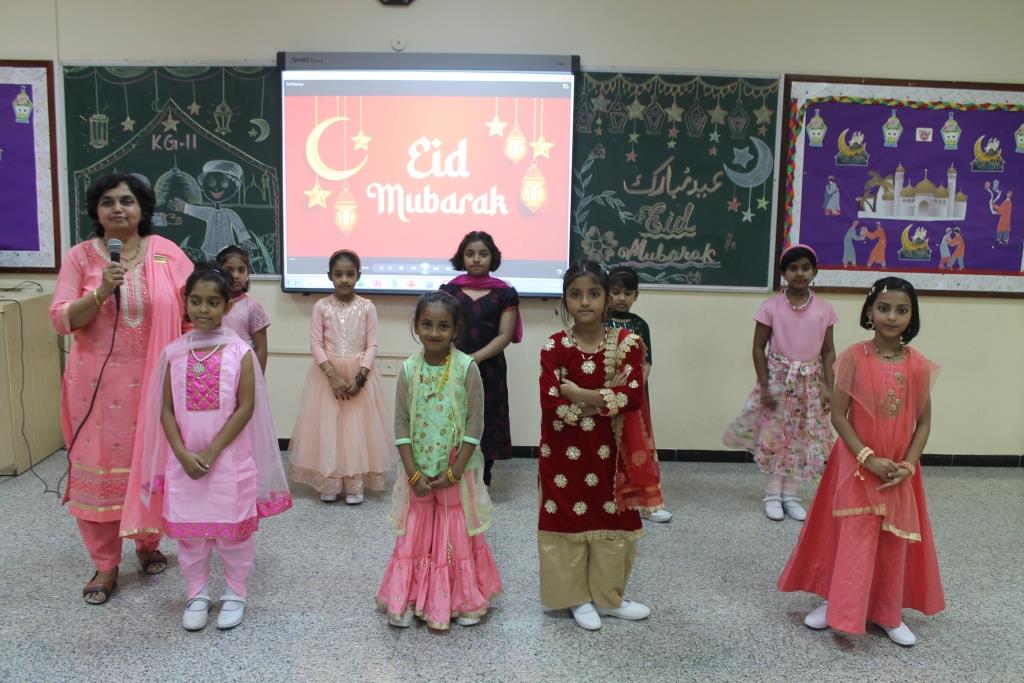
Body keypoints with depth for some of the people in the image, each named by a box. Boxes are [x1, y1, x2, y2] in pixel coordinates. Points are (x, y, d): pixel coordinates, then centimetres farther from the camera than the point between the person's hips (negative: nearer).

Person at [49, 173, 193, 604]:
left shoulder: (166, 252, -1)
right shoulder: (80, 256, -1)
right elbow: (61, 321, -6)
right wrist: (101, 292, -20)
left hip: (151, 379, 0)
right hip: (96, 381, 0)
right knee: (97, 467, 5)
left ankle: (148, 542, 33)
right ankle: (105, 565, 19)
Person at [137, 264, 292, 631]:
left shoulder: (239, 351, -8)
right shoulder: (174, 352, 0)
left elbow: (246, 409, -10)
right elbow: (166, 410, 1)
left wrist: (211, 452, -13)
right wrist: (183, 454, -11)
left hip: (229, 457, -2)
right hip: (184, 459, 3)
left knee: (232, 528, 8)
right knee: (189, 528, 12)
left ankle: (234, 593, 26)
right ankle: (196, 595, 30)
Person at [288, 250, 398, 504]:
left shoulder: (367, 307, -1)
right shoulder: (321, 306, -1)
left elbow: (372, 345, -3)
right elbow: (315, 343, -6)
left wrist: (359, 378, -15)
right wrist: (333, 375, -17)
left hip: (359, 374, 0)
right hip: (327, 374, 0)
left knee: (357, 426, 2)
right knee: (327, 426, 3)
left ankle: (355, 484, 10)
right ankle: (329, 483, 14)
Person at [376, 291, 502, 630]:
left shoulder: (467, 368, -11)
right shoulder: (409, 369, -4)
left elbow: (475, 424, -10)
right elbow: (401, 425, -2)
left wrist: (454, 473, -13)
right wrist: (413, 474, -10)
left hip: (458, 471, -2)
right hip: (417, 472, 2)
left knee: (459, 536, 10)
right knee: (415, 537, 11)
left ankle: (464, 600, 27)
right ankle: (408, 600, 26)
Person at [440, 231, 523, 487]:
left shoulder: (505, 293, 2)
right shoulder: (449, 290, 6)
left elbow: (505, 336, -3)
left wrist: (476, 357, -16)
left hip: (489, 369, 0)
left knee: (485, 425, 3)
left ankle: (482, 484, 15)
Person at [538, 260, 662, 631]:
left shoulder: (627, 343, -4)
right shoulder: (554, 347, -9)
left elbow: (633, 396, -17)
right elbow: (552, 407, -18)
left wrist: (580, 395, -21)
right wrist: (607, 398, -17)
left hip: (609, 451, 2)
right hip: (566, 453, -2)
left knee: (613, 520, 12)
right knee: (568, 520, 9)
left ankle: (608, 597, 31)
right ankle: (578, 598, 27)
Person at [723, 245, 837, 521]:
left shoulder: (824, 309, -3)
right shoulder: (771, 307, -9)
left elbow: (828, 351, 2)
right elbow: (758, 348, -5)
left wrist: (828, 387, -3)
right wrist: (764, 386, -9)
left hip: (810, 382, 2)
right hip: (778, 379, -2)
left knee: (801, 437, 8)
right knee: (773, 435, 2)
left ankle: (790, 494, 21)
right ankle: (772, 494, 17)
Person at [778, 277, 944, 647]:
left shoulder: (919, 365, -4)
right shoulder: (854, 357, -11)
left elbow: (923, 422, 0)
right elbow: (838, 414, -11)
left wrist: (907, 466, -11)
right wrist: (868, 457, -17)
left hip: (899, 471, 3)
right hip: (857, 465, -3)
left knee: (895, 542, 13)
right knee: (852, 537, 3)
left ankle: (889, 614, 29)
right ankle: (836, 605, 21)